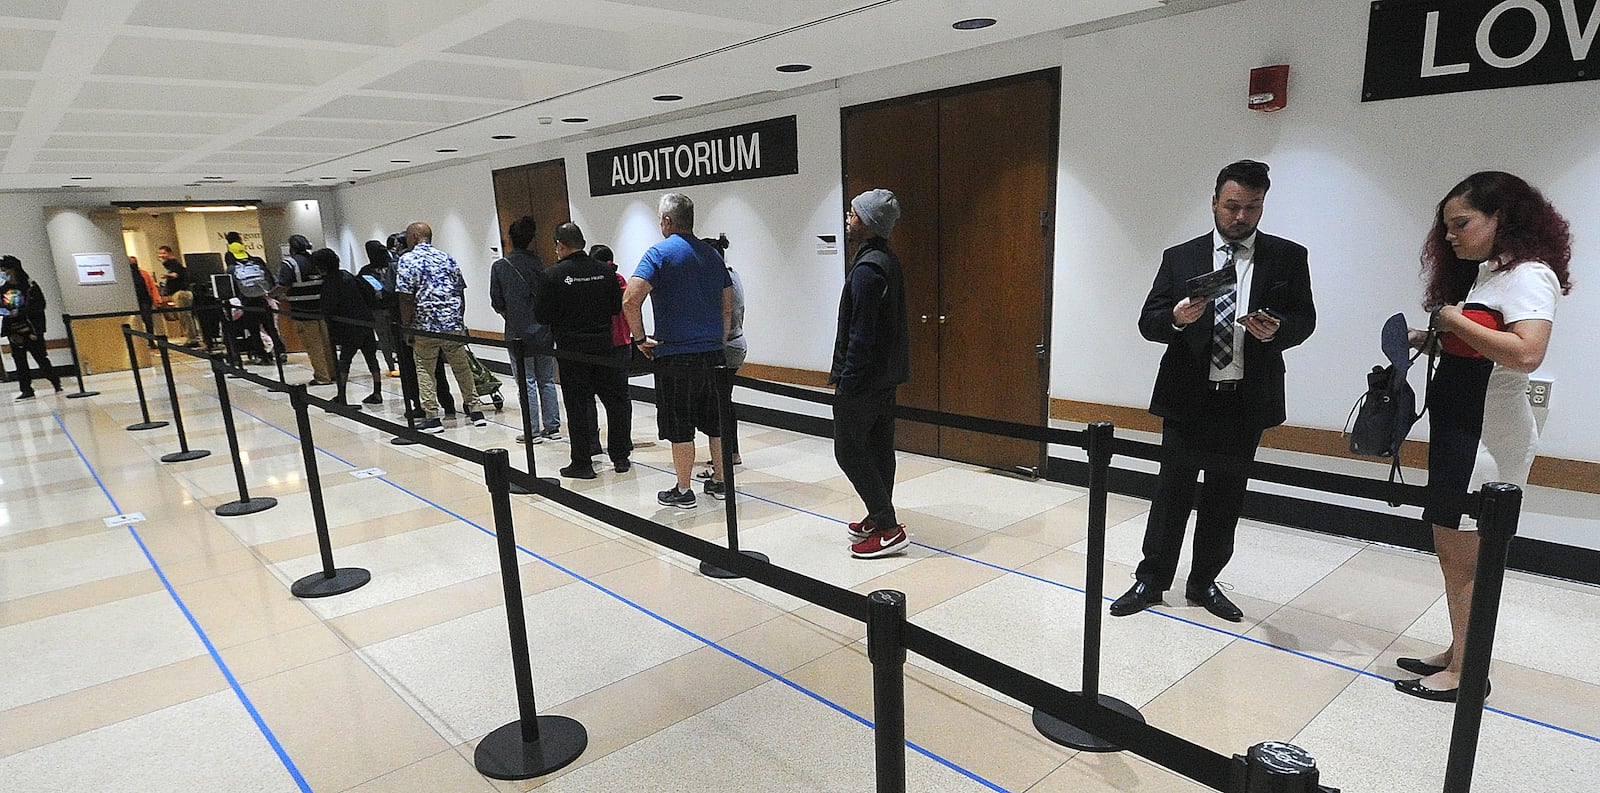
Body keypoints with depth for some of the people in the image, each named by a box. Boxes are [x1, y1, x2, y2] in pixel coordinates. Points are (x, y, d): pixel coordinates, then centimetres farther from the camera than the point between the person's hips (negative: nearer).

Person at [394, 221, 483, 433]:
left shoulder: (408, 260, -5)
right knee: (462, 368, 12)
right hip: (453, 323, 4)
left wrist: (407, 328, -4)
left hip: (426, 325, -4)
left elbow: (406, 298, -10)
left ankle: (432, 417, 4)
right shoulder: (447, 258, 11)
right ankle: (475, 410, 16)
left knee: (424, 371, 6)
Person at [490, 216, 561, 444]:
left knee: (527, 382, 2)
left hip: (519, 332, -2)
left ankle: (533, 432, 5)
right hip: (544, 330, 3)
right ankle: (552, 427, 15)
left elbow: (497, 302, -2)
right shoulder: (539, 263, 0)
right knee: (547, 380, 11)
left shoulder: (500, 266, -4)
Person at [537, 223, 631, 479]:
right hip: (604, 347, 3)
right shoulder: (605, 272, -1)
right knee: (616, 400, 12)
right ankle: (620, 457, 19)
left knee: (577, 405, 4)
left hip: (571, 350, -2)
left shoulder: (553, 275, -10)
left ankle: (582, 463, 10)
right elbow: (618, 306, 7)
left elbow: (542, 315, -8)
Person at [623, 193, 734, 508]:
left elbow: (631, 299, -21)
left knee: (680, 426, 3)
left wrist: (640, 339, -9)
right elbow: (728, 306, 15)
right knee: (715, 420, 14)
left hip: (676, 355, -6)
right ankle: (719, 482, 24)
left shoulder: (660, 252, -9)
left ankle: (683, 491, 13)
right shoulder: (712, 254, 10)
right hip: (712, 352, 6)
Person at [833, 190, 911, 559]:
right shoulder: (889, 261, 11)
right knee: (879, 448, 15)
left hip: (862, 379, -10)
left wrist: (846, 380, -18)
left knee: (849, 450, -2)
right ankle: (879, 518, 27)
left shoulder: (866, 269, -20)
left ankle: (888, 528, 1)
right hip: (885, 376, 10)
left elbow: (861, 334, -23)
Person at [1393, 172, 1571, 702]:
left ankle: (1466, 674, 9)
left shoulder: (1529, 274, -12)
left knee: (1465, 558, -2)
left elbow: (1527, 354, -26)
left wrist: (1458, 322, -17)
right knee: (1452, 551, 14)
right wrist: (1433, 339, 2)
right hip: (1457, 430, 9)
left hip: (1486, 436, -9)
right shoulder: (1483, 273, 16)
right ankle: (1457, 653, 25)